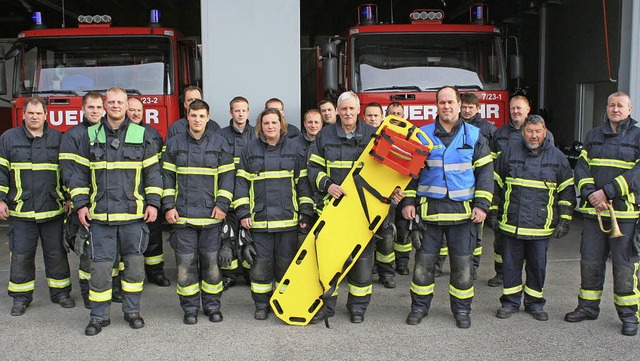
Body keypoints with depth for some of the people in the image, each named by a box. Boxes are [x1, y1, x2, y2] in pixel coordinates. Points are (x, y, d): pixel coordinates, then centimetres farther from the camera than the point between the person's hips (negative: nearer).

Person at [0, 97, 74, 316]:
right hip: (21, 210, 0)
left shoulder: (58, 139, 7)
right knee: (21, 255, 4)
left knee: (56, 253, 7)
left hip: (53, 209, 1)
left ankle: (60, 292, 21)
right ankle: (21, 297, 17)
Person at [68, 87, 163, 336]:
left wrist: (153, 202, -2)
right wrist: (81, 204, 1)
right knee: (100, 266, 2)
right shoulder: (91, 136, 6)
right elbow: (81, 172, 9)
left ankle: (132, 310, 24)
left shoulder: (142, 136, 4)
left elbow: (152, 172, 6)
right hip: (100, 214, 0)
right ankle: (100, 316, 16)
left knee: (134, 263, 8)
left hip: (133, 214, 0)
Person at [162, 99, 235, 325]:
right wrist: (168, 206, 0)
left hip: (210, 214, 0)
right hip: (183, 214, 1)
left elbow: (227, 175, 4)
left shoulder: (219, 144, 5)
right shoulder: (175, 144, 8)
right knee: (186, 261, 2)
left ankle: (212, 305, 18)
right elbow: (167, 176, 9)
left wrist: (222, 204, -5)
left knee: (210, 260, 5)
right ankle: (190, 307, 14)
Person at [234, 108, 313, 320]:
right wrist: (243, 213, -1)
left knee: (286, 262, 6)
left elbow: (303, 182, 7)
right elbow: (241, 182, 6)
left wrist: (305, 212, 1)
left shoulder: (294, 149, 7)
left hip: (288, 217, 0)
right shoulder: (250, 150, 7)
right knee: (261, 263, 3)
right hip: (259, 218, 0)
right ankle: (261, 304, 17)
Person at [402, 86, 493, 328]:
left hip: (462, 210, 0)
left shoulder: (474, 136, 5)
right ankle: (420, 306, 21)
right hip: (429, 209, 0)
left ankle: (461, 309, 22)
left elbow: (485, 172, 4)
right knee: (424, 260, 6)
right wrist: (408, 201, -1)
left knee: (462, 263, 6)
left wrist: (482, 205, -4)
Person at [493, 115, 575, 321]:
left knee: (537, 267, 9)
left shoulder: (557, 158, 3)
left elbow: (567, 192, 7)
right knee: (510, 265, 8)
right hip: (511, 224, 1)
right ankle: (510, 303, 22)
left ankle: (535, 304, 25)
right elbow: (495, 184, 11)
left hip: (541, 226, 0)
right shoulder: (509, 154, 4)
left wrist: (564, 221, 3)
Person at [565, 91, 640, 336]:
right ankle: (588, 307, 25)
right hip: (593, 211, 4)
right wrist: (591, 194, -11)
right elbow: (581, 167, 6)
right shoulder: (593, 136, 13)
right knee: (590, 261, 10)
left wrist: (606, 192, -19)